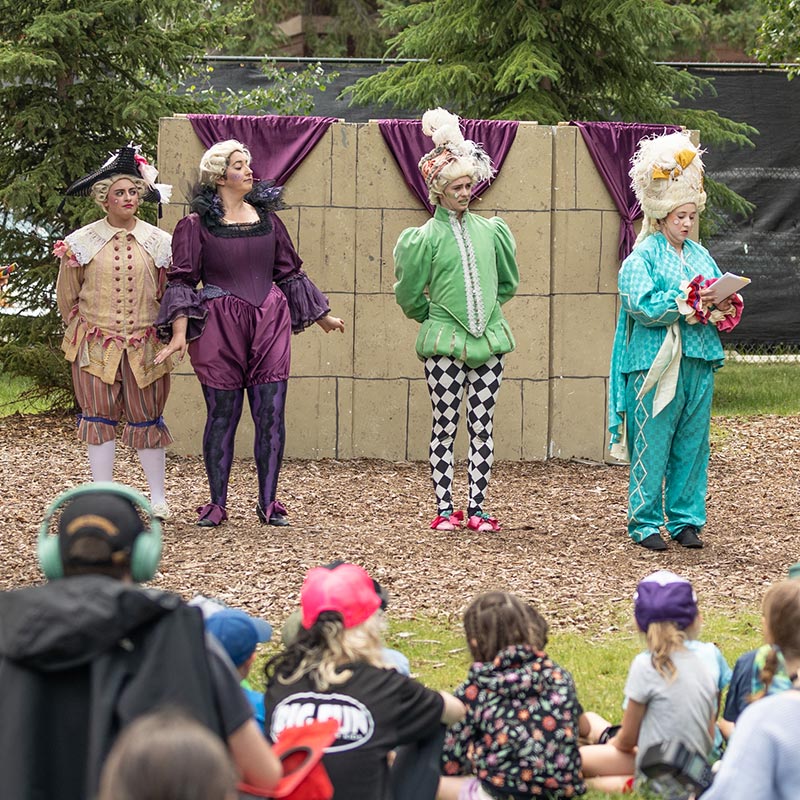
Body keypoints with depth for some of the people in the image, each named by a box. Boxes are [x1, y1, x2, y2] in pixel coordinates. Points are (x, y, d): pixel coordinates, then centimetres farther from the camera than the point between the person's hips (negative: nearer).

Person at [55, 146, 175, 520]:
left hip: (144, 345, 0)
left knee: (146, 417, 4)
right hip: (96, 345, 0)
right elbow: (66, 296, 11)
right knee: (99, 416, 1)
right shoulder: (82, 242, 0)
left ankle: (158, 497, 13)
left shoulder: (158, 242, 3)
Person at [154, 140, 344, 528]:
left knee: (271, 415, -1)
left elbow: (289, 272, 21)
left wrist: (320, 316, 25)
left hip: (268, 323, 4)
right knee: (222, 415, 0)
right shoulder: (197, 224, -1)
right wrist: (179, 333, -15)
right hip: (220, 327, -3)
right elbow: (182, 281, -4)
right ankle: (216, 504, 9)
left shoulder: (266, 217, 12)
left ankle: (268, 503, 7)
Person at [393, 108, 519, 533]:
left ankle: (476, 507, 10)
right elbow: (409, 295, 3)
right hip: (444, 343, -3)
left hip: (489, 339, 3)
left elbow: (508, 281, 20)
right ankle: (445, 509, 5)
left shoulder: (490, 230, 7)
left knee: (482, 426, 4)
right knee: (445, 426, 0)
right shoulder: (427, 237, -3)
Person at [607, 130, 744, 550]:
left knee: (693, 444, 8)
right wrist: (690, 303, -18)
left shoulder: (699, 255, 16)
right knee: (652, 445, -3)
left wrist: (724, 305, -7)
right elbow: (642, 305, -16)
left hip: (699, 361, 6)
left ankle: (685, 519, 15)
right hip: (656, 363, -6)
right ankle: (645, 523, 3)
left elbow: (722, 294, 16)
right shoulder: (643, 257, -4)